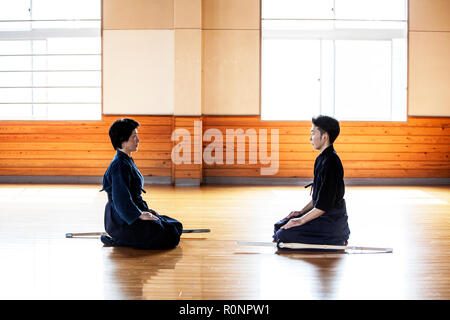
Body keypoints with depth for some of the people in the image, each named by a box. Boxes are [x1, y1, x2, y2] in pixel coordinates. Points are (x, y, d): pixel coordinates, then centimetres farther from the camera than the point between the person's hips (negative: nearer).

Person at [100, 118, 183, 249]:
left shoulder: (127, 161, 13)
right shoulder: (120, 165, -20)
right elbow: (121, 199, -24)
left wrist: (145, 209, 13)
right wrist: (140, 215, -18)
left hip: (132, 213, 10)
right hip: (122, 221, -10)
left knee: (176, 226, 12)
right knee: (168, 237, -13)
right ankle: (116, 240, -8)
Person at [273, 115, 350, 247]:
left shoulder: (330, 163, -22)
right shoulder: (322, 158, 10)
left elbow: (324, 205, -23)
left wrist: (301, 220, -16)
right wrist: (301, 212, 12)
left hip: (331, 220, -10)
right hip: (324, 215, 10)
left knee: (283, 236, -16)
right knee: (279, 226, 13)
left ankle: (336, 241, -6)